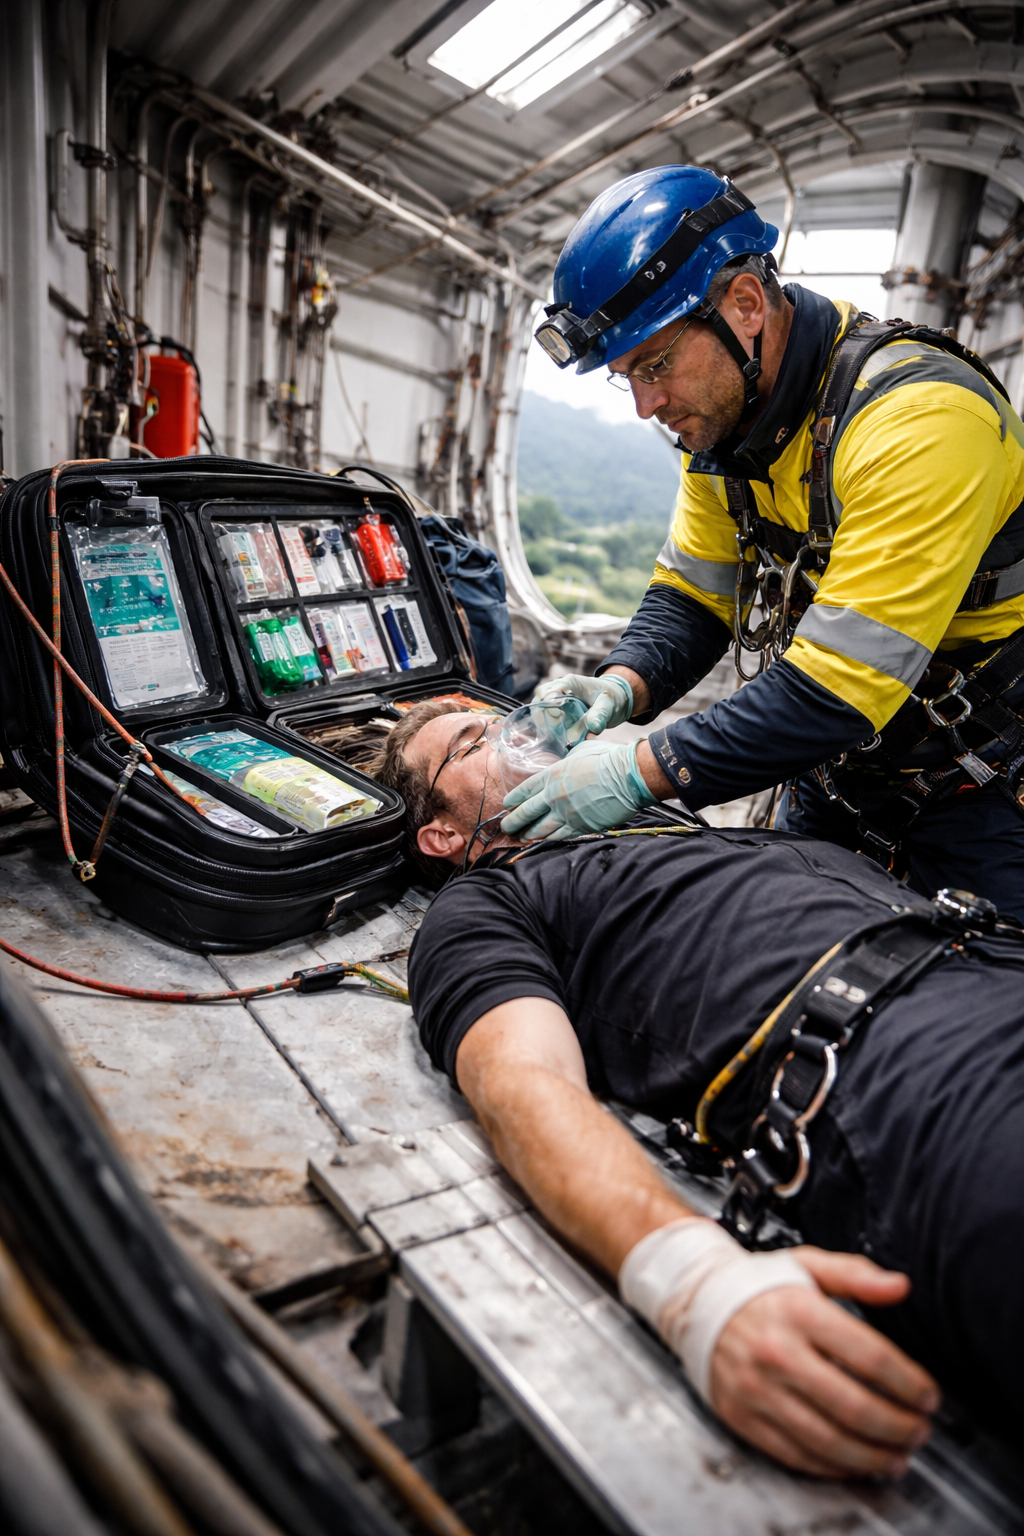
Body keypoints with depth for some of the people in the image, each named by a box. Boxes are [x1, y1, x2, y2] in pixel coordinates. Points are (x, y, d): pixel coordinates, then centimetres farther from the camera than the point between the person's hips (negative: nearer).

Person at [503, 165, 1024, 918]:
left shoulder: (921, 418, -29)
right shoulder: (720, 414, -3)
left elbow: (843, 685, -34)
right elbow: (691, 597, 2)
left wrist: (641, 770, -33)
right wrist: (622, 685, -19)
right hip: (836, 763, 7)